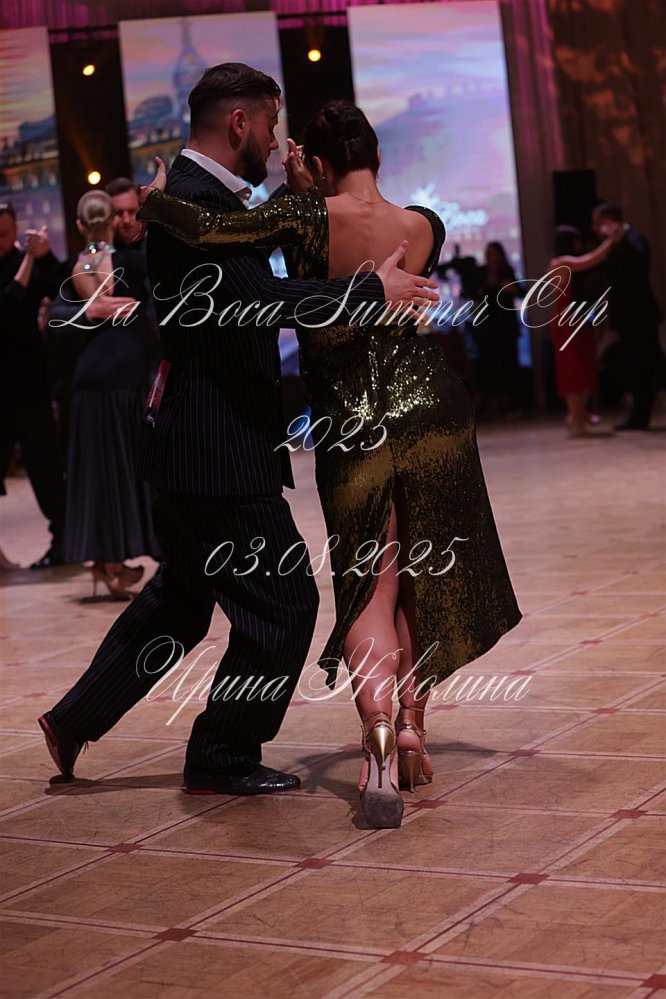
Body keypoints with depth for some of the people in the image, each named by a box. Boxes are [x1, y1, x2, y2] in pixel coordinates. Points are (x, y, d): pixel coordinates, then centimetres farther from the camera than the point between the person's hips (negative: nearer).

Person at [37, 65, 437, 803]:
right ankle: (222, 757, 15)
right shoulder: (198, 203, -19)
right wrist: (374, 290, -27)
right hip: (218, 446, -11)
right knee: (282, 602, 0)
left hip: (194, 441, 11)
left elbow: (248, 297, 18)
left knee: (181, 595, 24)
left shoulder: (198, 196, 14)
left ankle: (76, 720, 33)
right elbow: (263, 301, -32)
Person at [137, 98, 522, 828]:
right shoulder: (426, 227, -1)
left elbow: (205, 229, -23)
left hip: (347, 430, -2)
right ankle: (410, 727, 21)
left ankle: (379, 738, -17)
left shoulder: (311, 217, -13)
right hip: (431, 413, 3)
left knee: (369, 590, 4)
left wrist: (153, 199, -3)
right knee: (424, 578, 18)